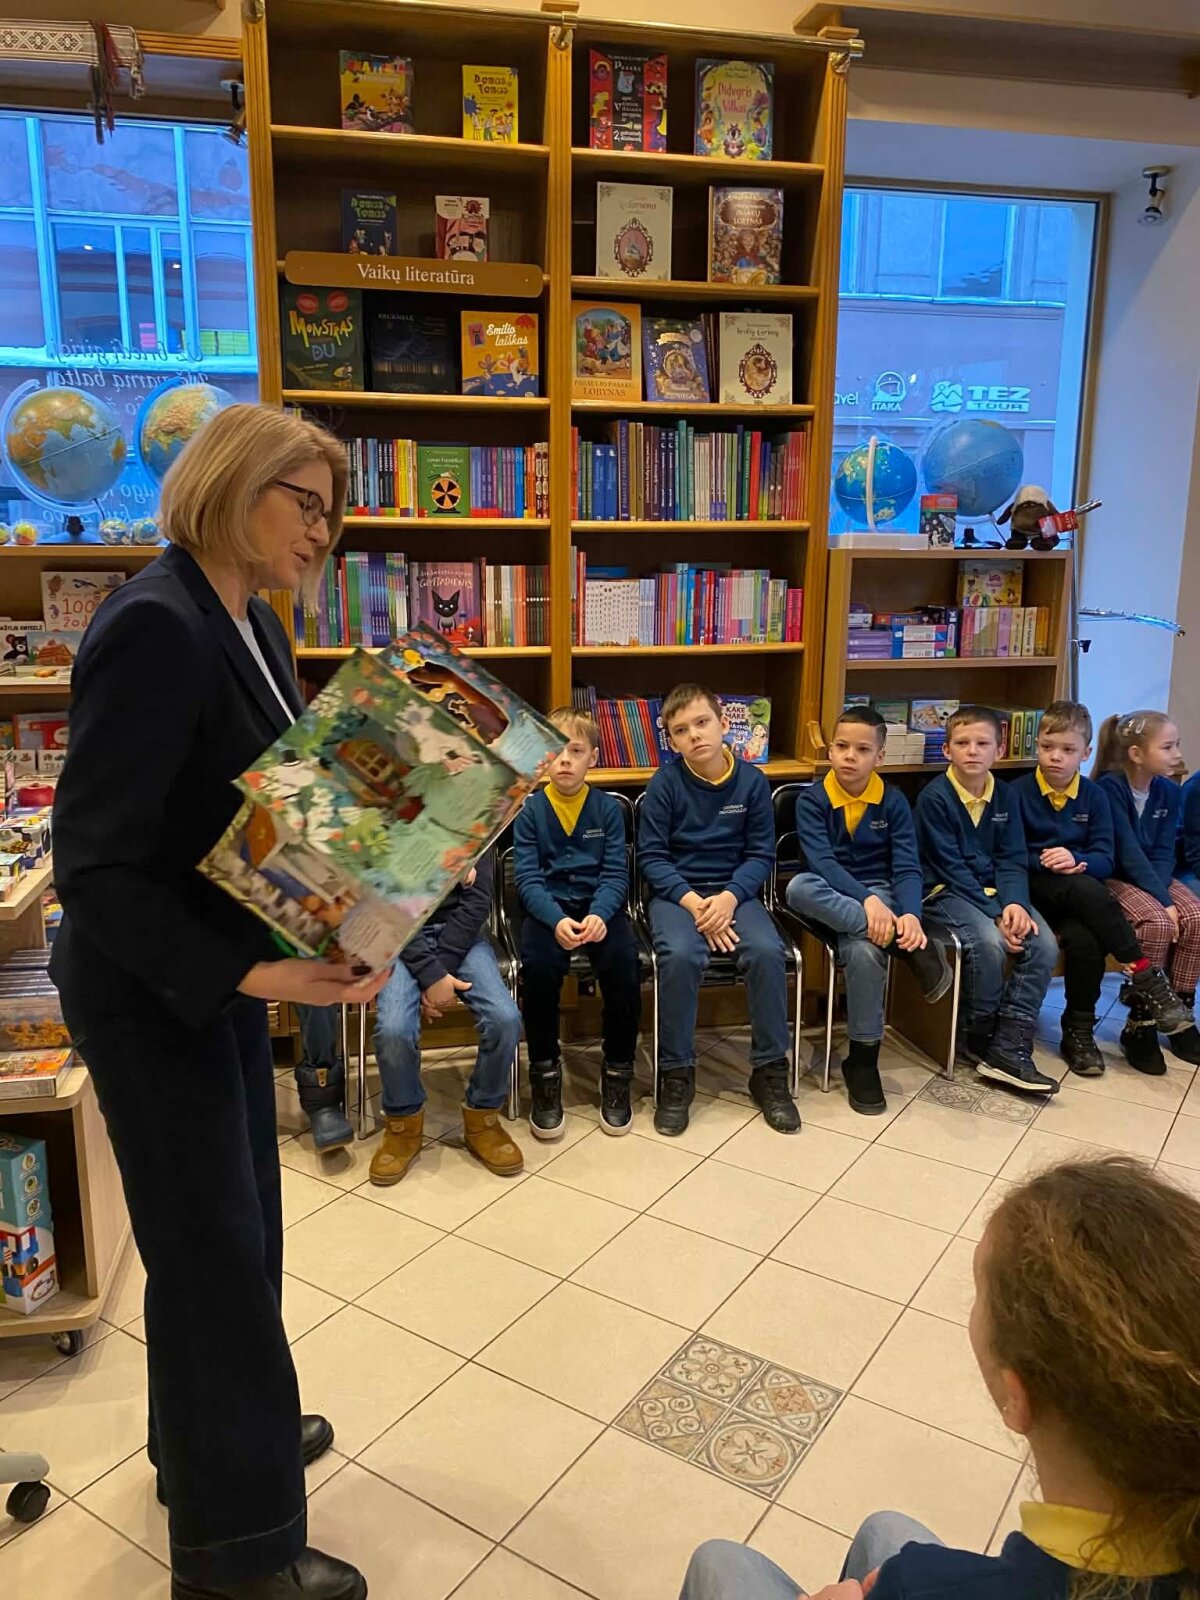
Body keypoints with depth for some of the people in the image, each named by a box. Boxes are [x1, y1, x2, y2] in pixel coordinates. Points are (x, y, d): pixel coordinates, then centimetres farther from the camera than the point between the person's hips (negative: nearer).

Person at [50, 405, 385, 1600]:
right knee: (215, 1251, 6)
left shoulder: (252, 626, 5)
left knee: (236, 1227, 22)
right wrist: (250, 974, -30)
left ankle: (214, 1435, 47)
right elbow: (94, 865, -25)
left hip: (228, 976, 8)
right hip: (154, 995, -8)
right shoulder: (155, 626, -24)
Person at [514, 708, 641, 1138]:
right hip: (546, 907, -1)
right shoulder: (529, 809, 2)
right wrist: (557, 920, -23)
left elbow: (616, 873, -1)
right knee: (538, 966, -32)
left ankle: (618, 1072, -7)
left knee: (624, 964, -28)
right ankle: (544, 1073, -10)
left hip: (600, 905, 1)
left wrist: (600, 915, -21)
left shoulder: (608, 808, 6)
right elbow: (527, 877, -5)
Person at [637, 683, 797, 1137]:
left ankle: (770, 1070, -7)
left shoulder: (752, 781, -1)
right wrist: (692, 901, -18)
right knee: (681, 955, -32)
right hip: (676, 892, -1)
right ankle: (676, 1074, -13)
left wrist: (729, 896, -16)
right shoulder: (665, 783, -6)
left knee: (767, 951, -26)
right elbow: (651, 857, -5)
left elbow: (761, 854, 1)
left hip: (735, 891, 2)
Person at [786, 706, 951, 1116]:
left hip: (879, 894, -1)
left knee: (864, 950, -35)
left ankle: (863, 1059, -19)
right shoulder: (811, 799, -4)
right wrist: (866, 900, -34)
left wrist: (910, 914, -29)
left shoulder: (893, 801, 0)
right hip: (831, 898, 1)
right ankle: (903, 945, -36)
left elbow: (907, 867, -9)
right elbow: (821, 862, -18)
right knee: (797, 886, -35)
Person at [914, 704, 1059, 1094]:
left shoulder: (1003, 795, 6)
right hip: (947, 892, -5)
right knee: (989, 942, -31)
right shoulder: (934, 797, -10)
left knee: (1044, 944, -18)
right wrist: (995, 914, -20)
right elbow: (951, 868, -14)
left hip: (994, 892, 6)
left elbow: (1012, 860, 2)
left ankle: (1009, 1046, -13)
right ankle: (980, 1039, -8)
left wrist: (1014, 904, -17)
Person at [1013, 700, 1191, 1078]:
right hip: (1035, 888, -2)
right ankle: (1144, 974, -25)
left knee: (1083, 938, -31)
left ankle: (1079, 1032, -13)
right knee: (1083, 889, -35)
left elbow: (1105, 860, 1)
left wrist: (1075, 860, -19)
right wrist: (1044, 862, -21)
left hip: (1080, 890, 2)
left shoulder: (1093, 795, 6)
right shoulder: (1019, 792, -2)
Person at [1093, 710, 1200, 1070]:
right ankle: (1140, 1025, -16)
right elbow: (1129, 853, -22)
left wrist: (1162, 892, -19)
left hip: (1154, 877, 6)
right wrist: (1163, 902, -26)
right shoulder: (1110, 788, -18)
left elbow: (1163, 853, -1)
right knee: (1158, 923, -30)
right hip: (1114, 879, -6)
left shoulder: (1168, 791, 2)